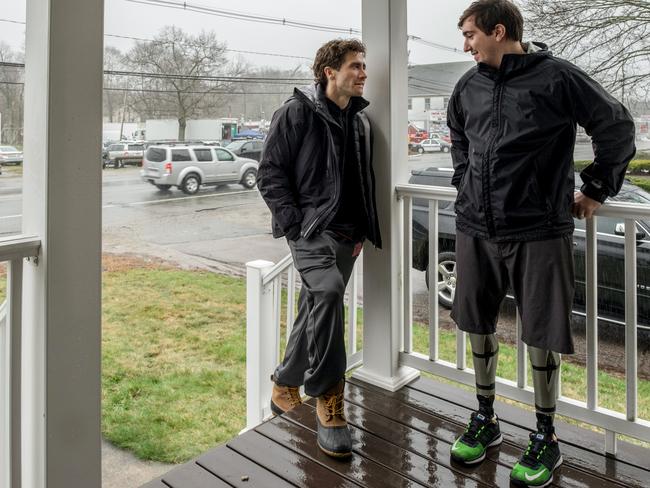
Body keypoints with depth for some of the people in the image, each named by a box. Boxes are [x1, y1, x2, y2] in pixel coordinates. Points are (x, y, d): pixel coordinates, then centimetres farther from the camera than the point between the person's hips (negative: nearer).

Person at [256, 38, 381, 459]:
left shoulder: (360, 121, 16)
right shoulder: (297, 113, -3)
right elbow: (270, 174, -5)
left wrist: (362, 232, 12)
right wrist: (294, 225, -14)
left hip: (347, 234, 7)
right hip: (310, 229, -7)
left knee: (316, 311, 12)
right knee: (327, 293, -28)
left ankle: (286, 384, 33)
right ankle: (329, 405, -19)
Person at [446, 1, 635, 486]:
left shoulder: (556, 76, -7)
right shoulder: (469, 86, 9)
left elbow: (617, 127, -1)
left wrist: (595, 190, 3)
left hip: (539, 231, -5)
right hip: (475, 228, 5)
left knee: (542, 335, 3)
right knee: (478, 324, 11)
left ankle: (546, 437, 22)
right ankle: (485, 419, 30)